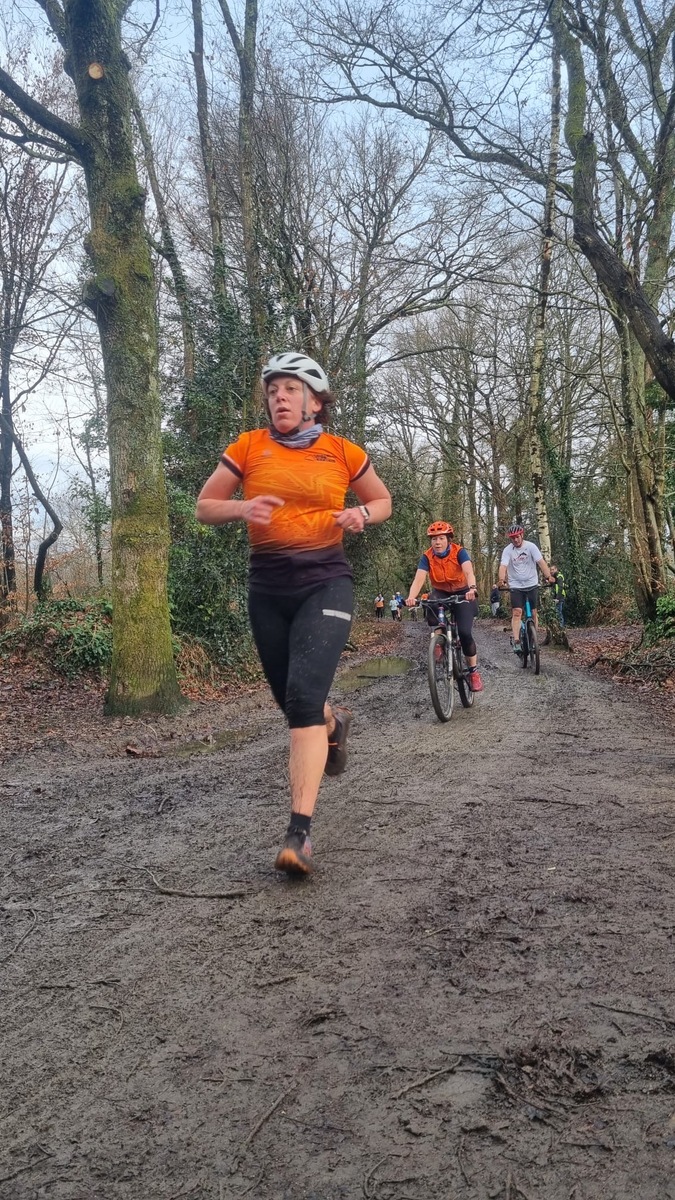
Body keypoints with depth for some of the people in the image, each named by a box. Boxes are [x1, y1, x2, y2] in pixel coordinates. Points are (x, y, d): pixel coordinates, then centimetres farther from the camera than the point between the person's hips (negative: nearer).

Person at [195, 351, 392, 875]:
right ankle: (334, 724, 52)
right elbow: (204, 507, 6)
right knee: (292, 700, 14)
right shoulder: (248, 447, 3)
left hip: (325, 582, -3)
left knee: (303, 698, -20)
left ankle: (300, 833, -17)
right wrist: (241, 508, -15)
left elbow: (383, 501, 17)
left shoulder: (344, 452, 2)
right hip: (268, 586, 3)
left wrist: (360, 513, -6)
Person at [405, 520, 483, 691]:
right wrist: (411, 597, -49)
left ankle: (474, 671, 1)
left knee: (464, 632, -18)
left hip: (461, 593, -1)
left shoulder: (459, 552, -22)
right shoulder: (427, 556, -18)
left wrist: (472, 589, -60)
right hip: (440, 593, 2)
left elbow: (469, 573, -38)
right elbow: (418, 579, -29)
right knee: (432, 614, -34)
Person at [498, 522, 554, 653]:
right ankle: (516, 642, -17)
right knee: (517, 612, -13)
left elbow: (541, 562, -15)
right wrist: (501, 580, -37)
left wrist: (548, 577, -28)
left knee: (533, 613, 3)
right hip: (516, 586, -1)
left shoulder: (530, 546, -7)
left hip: (532, 584, 1)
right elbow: (503, 566, -19)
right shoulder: (507, 550, -7)